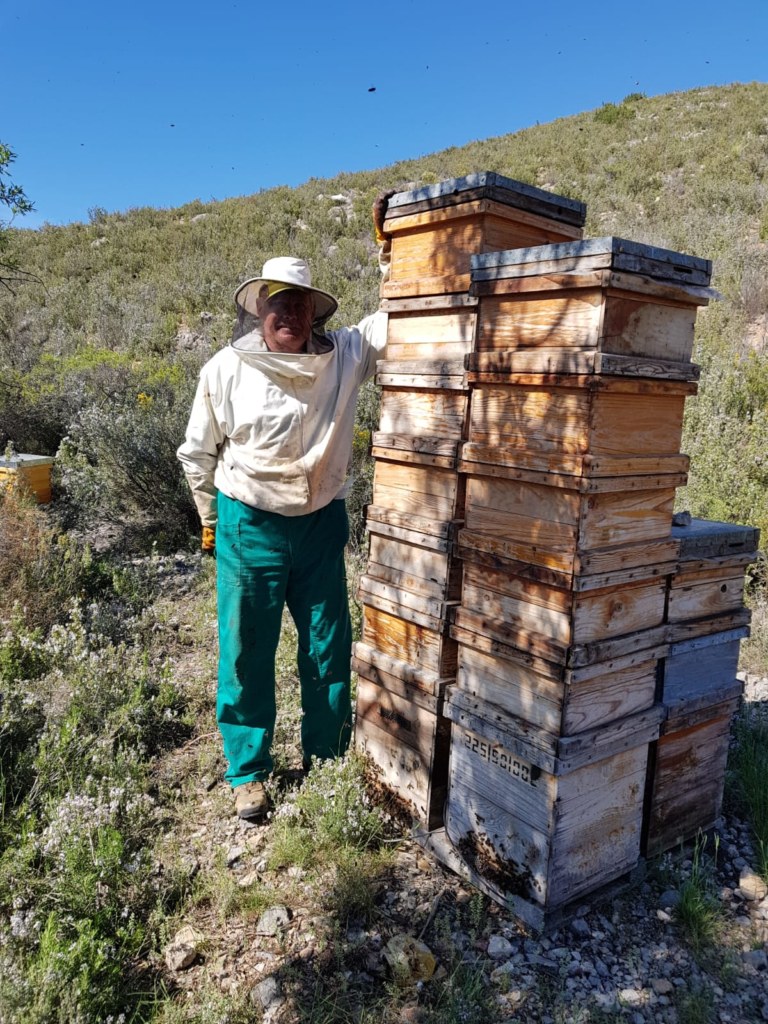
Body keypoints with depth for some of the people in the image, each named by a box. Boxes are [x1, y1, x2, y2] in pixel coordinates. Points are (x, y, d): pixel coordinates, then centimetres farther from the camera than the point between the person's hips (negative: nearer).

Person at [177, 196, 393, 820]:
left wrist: (390, 245, -13)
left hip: (322, 525, 2)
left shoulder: (344, 355, -2)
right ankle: (248, 773, 26)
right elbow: (199, 451, 5)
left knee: (330, 648, 12)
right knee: (247, 653, 8)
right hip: (249, 527, -2)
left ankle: (328, 758, 33)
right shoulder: (226, 369, -5)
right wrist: (211, 521, 11)